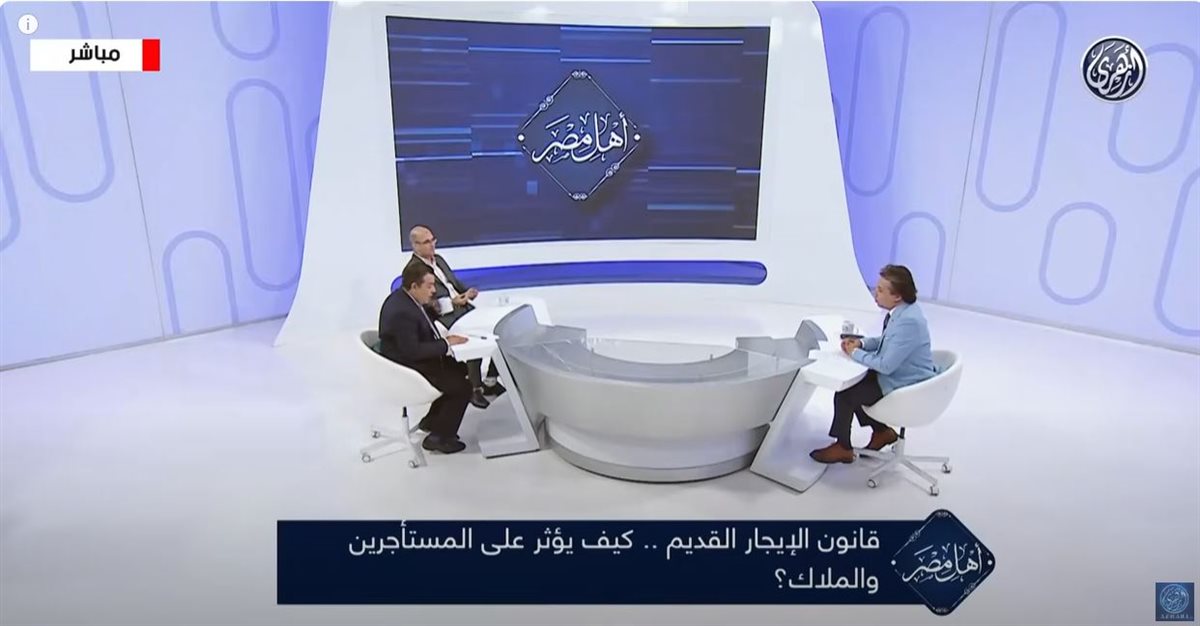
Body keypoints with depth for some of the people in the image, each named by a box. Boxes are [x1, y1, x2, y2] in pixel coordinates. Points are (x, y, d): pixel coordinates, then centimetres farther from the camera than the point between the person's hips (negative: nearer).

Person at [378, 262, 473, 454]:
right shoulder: (402, 312, -30)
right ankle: (439, 437, 5)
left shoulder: (403, 297, 1)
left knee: (460, 370, 16)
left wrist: (444, 340, -3)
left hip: (414, 359, 10)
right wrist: (446, 343, -20)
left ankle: (433, 420, 27)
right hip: (407, 370, -10)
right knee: (463, 387, -11)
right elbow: (413, 351, -30)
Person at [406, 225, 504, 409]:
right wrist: (452, 303, -23)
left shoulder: (438, 259, 17)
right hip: (445, 316, -8)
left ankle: (490, 380, 0)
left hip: (464, 306, 8)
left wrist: (468, 291, 1)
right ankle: (475, 388, -12)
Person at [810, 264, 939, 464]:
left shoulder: (908, 322, -31)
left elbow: (885, 365, -29)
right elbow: (886, 342, 16)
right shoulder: (902, 310, -1)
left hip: (905, 389, -10)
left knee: (844, 394, -6)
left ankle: (843, 447, 15)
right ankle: (882, 431, 26)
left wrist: (855, 353, -15)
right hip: (898, 375, 10)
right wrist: (861, 343, -1)